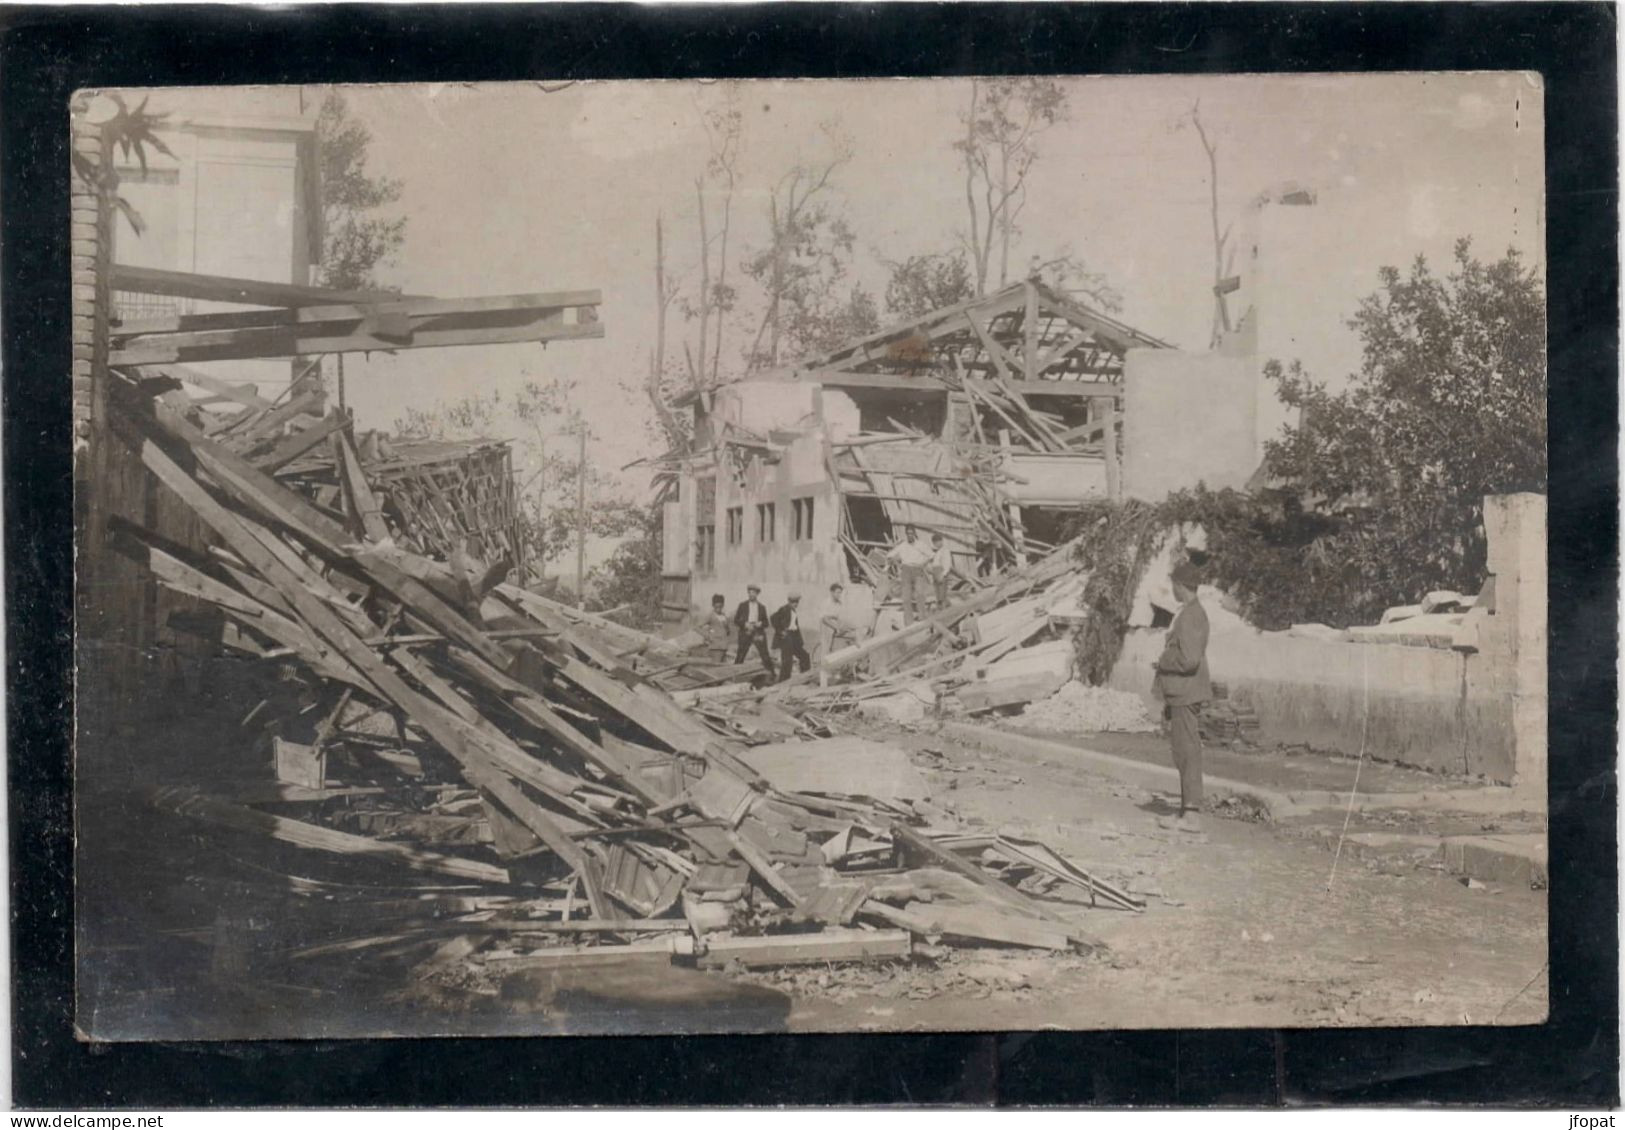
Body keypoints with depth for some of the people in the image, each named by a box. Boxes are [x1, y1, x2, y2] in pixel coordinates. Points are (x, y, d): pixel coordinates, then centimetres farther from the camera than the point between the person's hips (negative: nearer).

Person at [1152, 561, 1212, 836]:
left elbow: (1189, 659, -27)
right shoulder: (1193, 612, 15)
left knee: (1187, 753, -8)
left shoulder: (1190, 616, -18)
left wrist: (1162, 662, -10)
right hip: (1182, 694, 10)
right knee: (1185, 753, 15)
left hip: (1185, 695, -10)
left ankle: (1192, 816, -8)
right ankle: (1188, 811, 21)